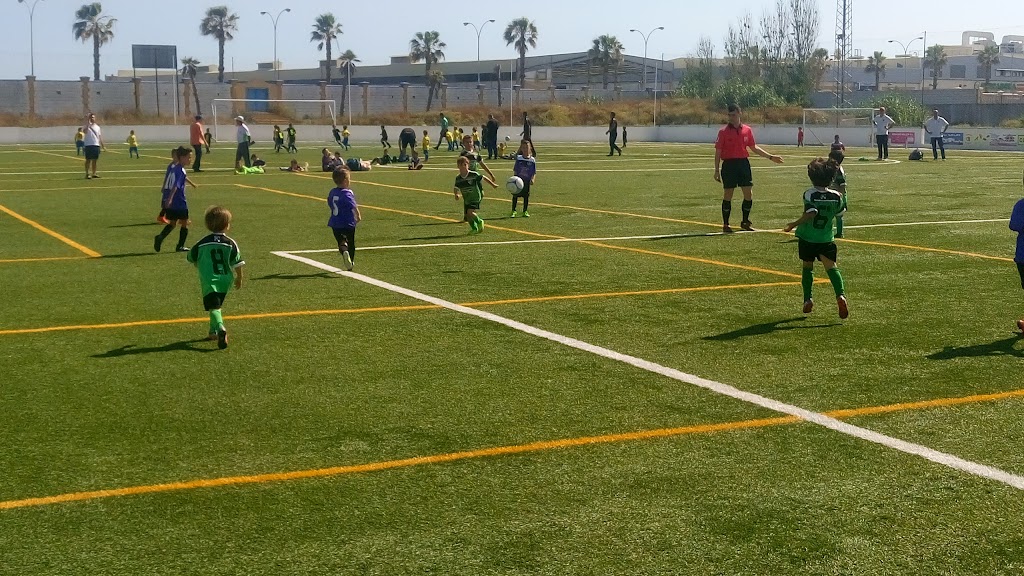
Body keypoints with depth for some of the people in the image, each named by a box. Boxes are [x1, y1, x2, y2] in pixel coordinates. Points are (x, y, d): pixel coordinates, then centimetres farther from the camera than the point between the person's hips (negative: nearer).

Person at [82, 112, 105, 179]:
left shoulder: (97, 127, 15)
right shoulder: (87, 126, -2)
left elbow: (99, 136, 19)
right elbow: (85, 131, -25)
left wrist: (102, 145, 16)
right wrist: (87, 123, -27)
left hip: (96, 145, 5)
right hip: (89, 145, -5)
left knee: (94, 160, 8)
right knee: (88, 160, -5)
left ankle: (93, 174, 15)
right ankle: (87, 174, -4)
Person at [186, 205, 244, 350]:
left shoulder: (201, 244, -1)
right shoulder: (230, 243, -3)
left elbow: (192, 259, 12)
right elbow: (237, 263, -2)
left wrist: (201, 269, 32)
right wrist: (239, 278, 14)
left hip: (209, 280, -2)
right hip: (225, 280, 2)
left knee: (214, 306, -11)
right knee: (218, 304, 21)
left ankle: (220, 328, -35)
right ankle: (213, 332, 29)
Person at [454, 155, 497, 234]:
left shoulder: (473, 175, -15)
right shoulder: (458, 178, -2)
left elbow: (483, 178, -4)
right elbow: (456, 188, 10)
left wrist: (492, 184, 2)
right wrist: (456, 194, -12)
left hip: (476, 197, -5)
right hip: (466, 199, 5)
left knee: (470, 212, -21)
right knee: (467, 215, 5)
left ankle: (479, 222, 6)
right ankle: (474, 228, 29)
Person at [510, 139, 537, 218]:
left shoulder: (532, 160, -2)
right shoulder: (518, 158, -2)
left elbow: (534, 172, 1)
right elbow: (515, 170, 1)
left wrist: (533, 179, -14)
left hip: (527, 181, 0)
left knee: (526, 196, 5)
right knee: (515, 196, 2)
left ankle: (525, 211, 17)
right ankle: (513, 211, 12)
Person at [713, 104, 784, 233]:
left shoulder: (747, 130, 6)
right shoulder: (723, 132, -5)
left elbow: (754, 147, 17)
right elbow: (718, 152, -3)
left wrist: (771, 157, 16)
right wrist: (717, 170, -6)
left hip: (743, 163, 4)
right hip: (729, 165, -4)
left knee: (749, 194, 3)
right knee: (728, 195, 0)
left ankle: (745, 222, 20)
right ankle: (725, 225, 9)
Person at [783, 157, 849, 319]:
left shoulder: (809, 194, -13)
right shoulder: (836, 196, -1)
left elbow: (811, 213, -26)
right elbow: (840, 213, 15)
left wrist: (795, 224, -20)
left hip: (807, 238, -1)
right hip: (826, 239, 2)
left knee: (807, 266, 16)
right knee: (831, 266, -5)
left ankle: (807, 299, 17)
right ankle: (840, 295, -27)